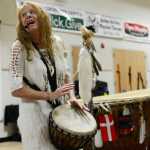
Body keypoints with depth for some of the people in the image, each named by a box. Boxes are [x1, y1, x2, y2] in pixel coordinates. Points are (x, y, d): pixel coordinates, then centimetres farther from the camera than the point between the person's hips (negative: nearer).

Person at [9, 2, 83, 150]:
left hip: (61, 109, 5)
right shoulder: (19, 47, -11)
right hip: (36, 111, -4)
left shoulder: (57, 42, 2)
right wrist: (50, 95, -18)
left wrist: (71, 97, 0)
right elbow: (16, 89, -16)